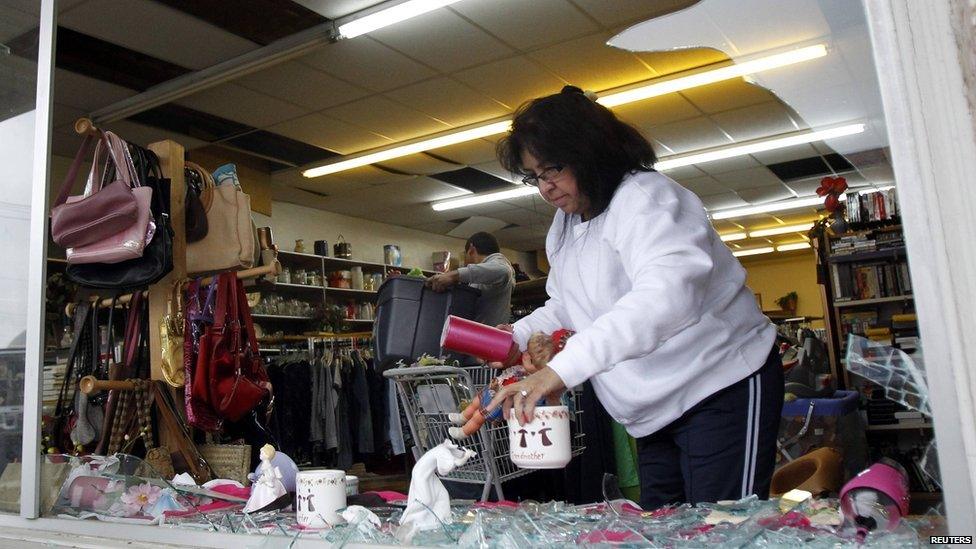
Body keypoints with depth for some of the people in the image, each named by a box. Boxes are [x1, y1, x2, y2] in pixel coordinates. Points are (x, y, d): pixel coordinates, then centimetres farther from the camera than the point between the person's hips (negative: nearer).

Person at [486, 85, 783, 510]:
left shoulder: (644, 196, -21)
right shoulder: (564, 227, 9)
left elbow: (666, 294, -39)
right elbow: (567, 305, 19)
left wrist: (560, 369, -46)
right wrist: (519, 335, -3)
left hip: (724, 387, -8)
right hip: (657, 411, 9)